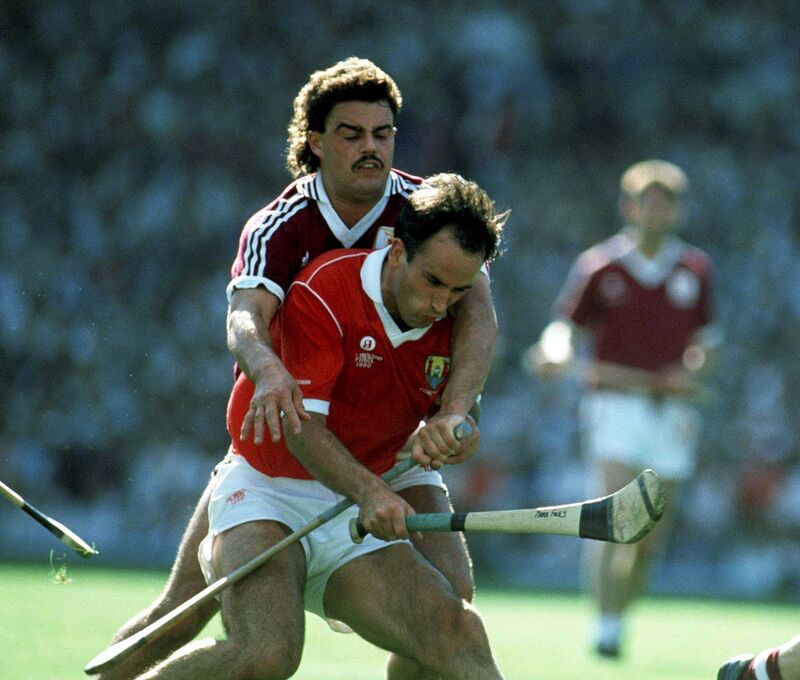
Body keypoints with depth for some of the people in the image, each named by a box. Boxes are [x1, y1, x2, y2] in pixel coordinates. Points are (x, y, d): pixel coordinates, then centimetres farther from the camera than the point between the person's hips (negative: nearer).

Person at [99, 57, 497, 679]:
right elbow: (245, 317, -33)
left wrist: (451, 413, -47)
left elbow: (477, 312, -29)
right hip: (288, 426, -1)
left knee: (450, 593, -17)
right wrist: (268, 370, -59)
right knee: (187, 604, -8)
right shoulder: (277, 229, -15)